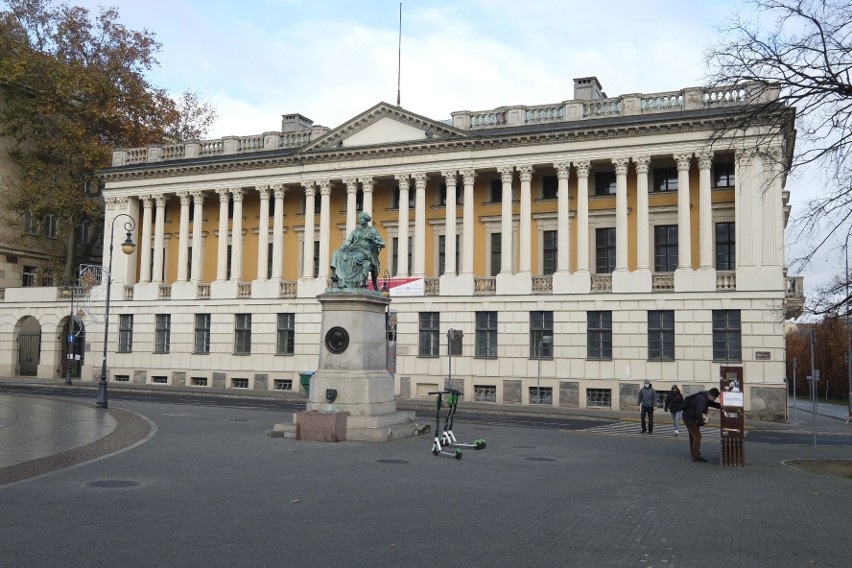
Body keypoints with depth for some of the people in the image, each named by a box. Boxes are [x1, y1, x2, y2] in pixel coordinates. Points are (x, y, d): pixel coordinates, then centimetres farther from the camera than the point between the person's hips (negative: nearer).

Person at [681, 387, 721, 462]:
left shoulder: (705, 397, 7)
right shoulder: (702, 398, -25)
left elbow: (712, 403, 22)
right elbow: (698, 412, -31)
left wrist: (721, 406, 7)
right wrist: (701, 422, -18)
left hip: (688, 417, 11)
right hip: (690, 418, -11)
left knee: (693, 436, 18)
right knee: (697, 436, -8)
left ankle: (694, 455, 28)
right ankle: (696, 456, -5)